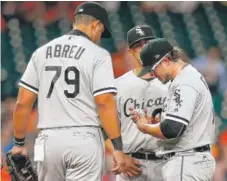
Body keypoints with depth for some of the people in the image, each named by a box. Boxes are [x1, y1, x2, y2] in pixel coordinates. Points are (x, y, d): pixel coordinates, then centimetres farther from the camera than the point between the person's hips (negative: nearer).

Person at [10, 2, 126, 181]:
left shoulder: (42, 53, 11)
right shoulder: (97, 54, -2)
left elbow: (23, 103, 8)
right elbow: (105, 103, -12)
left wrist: (19, 142, 16)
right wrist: (118, 147, -10)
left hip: (49, 139, 4)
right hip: (84, 139, -4)